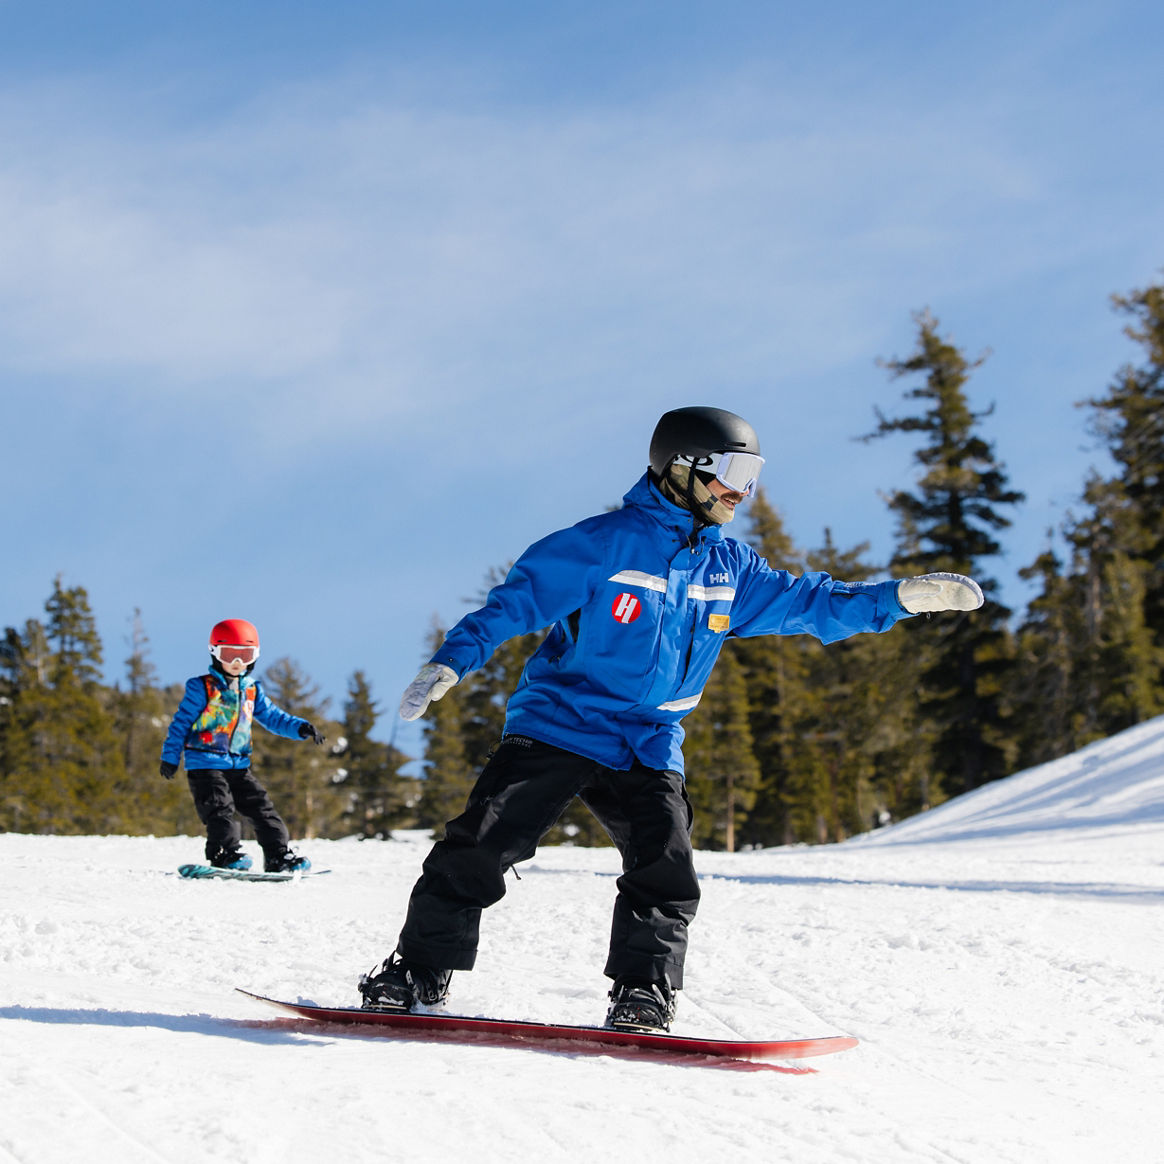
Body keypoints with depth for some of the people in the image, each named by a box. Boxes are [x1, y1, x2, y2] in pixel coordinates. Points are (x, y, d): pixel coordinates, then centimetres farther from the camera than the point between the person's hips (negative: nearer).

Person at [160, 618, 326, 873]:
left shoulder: (252, 690, 13)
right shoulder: (201, 688, -3)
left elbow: (272, 717, 14)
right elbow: (181, 721, -2)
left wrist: (299, 728, -2)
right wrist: (170, 756, -5)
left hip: (239, 765, 5)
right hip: (205, 765, -5)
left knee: (261, 806, 1)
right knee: (220, 809, -18)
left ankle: (279, 855, 2)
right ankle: (226, 853, -21)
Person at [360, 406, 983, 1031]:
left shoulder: (732, 569, 9)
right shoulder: (608, 541, -10)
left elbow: (810, 602, 13)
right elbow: (519, 598, -10)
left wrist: (905, 596, 2)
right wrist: (451, 660, -19)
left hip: (649, 747, 5)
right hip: (558, 724, -5)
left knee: (667, 874, -10)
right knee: (480, 846, -10)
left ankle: (643, 994, 4)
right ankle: (418, 972, 3)